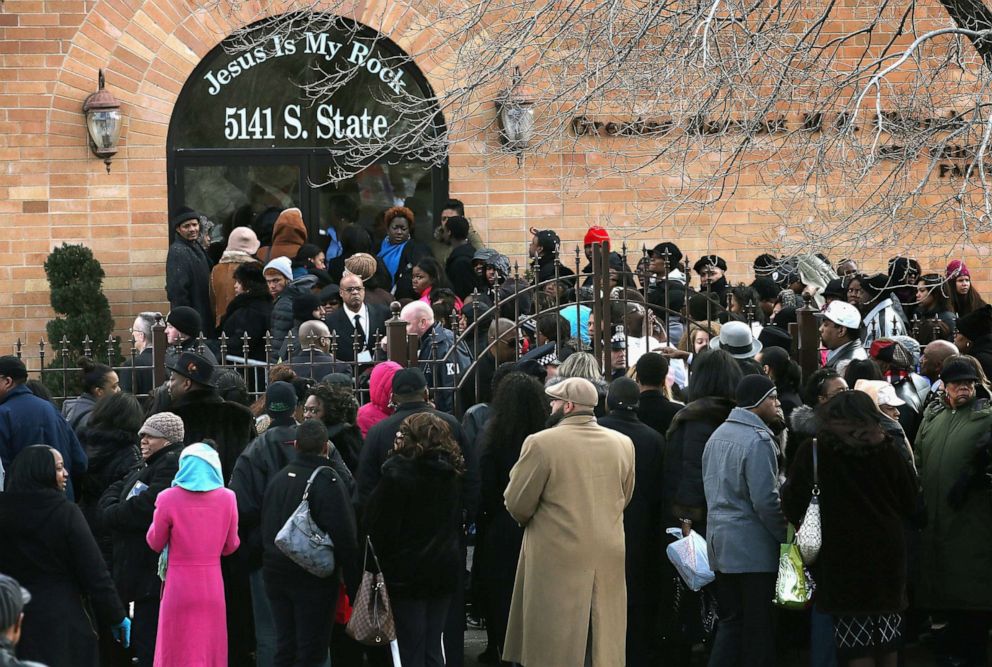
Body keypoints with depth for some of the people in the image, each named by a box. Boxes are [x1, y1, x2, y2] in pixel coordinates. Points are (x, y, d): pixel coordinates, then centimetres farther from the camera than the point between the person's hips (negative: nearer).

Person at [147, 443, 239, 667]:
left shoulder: (168, 499, -9)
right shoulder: (227, 498, -3)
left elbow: (155, 543, 2)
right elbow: (230, 546, 6)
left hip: (179, 587, -2)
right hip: (212, 586, 2)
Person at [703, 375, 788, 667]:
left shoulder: (718, 435, 12)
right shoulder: (758, 440, -16)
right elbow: (766, 501, -20)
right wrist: (786, 535, -9)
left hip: (719, 541, 8)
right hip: (753, 546, -8)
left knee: (730, 621, 12)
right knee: (758, 626, 0)